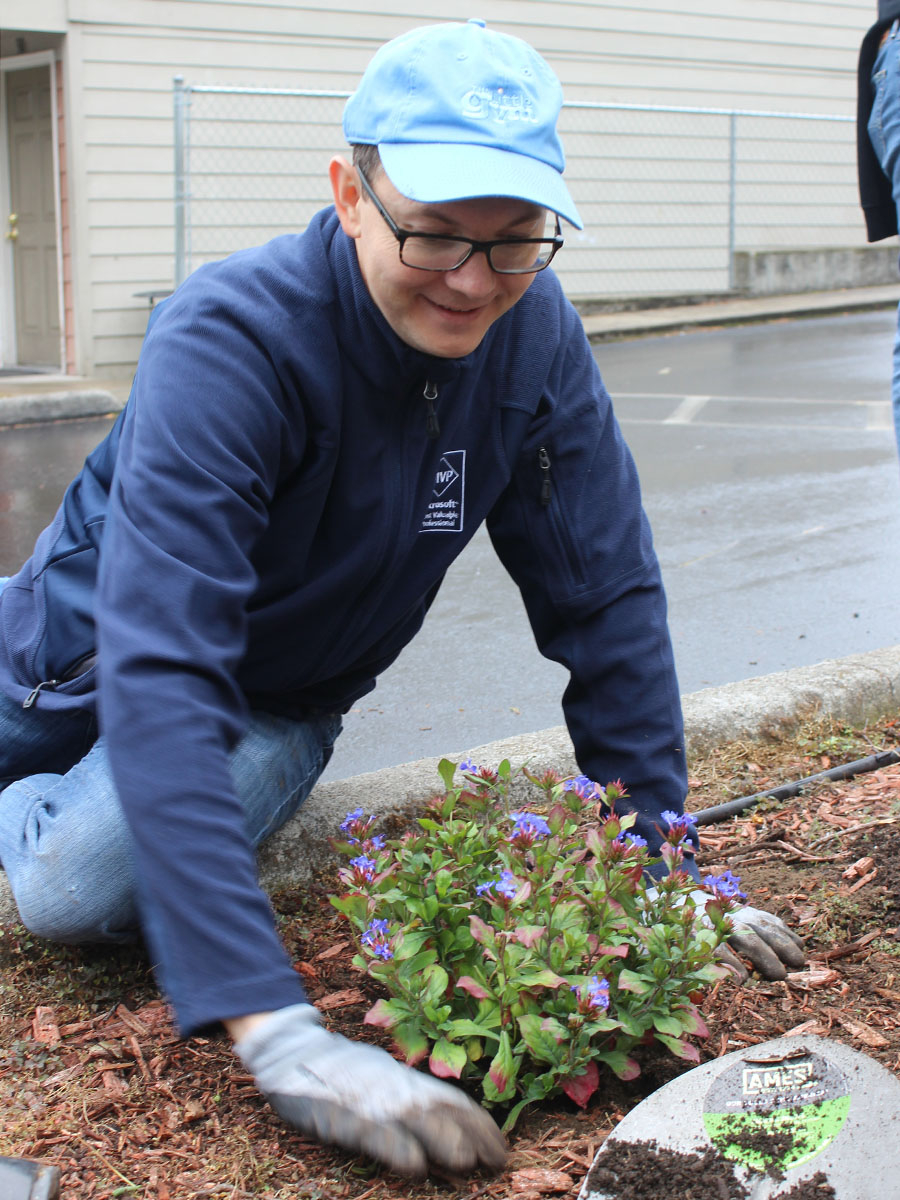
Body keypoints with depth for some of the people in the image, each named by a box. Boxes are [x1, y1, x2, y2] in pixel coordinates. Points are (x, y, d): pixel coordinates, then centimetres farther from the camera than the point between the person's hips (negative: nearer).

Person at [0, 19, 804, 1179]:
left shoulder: (535, 338, -23)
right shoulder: (227, 342, -37)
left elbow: (607, 599, -12)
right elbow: (158, 674, -46)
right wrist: (276, 1034, -54)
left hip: (278, 696, 2)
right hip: (100, 647, -2)